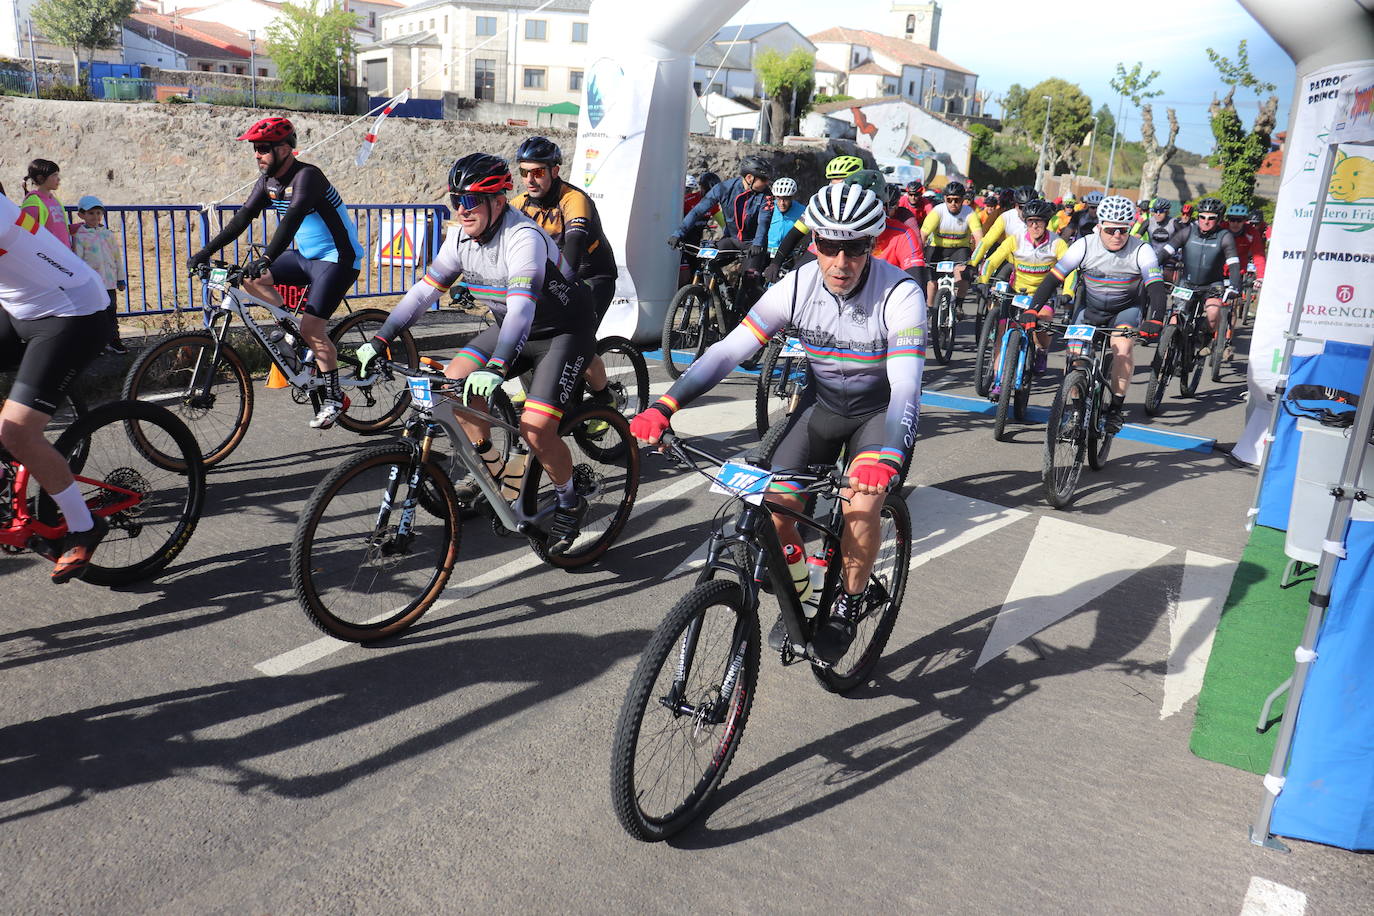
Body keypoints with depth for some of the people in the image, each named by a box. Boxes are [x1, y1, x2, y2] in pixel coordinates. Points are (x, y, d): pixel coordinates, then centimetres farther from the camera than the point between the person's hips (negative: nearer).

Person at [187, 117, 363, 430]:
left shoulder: (306, 176, -21)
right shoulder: (268, 180, 5)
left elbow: (293, 218, -35)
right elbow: (244, 216, 4)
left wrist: (266, 258, -47)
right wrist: (206, 251, -4)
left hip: (338, 258, -9)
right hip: (306, 256, 9)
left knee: (311, 328, -17)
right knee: (250, 277, -2)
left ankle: (334, 398, -4)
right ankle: (291, 326, 8)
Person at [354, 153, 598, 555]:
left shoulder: (523, 237, -30)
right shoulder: (462, 236, -6)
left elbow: (522, 307, -43)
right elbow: (426, 289, -2)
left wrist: (496, 367, -57)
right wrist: (380, 340, -10)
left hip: (564, 332, -8)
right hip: (512, 327, 8)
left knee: (535, 427, -22)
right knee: (454, 380, -7)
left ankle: (570, 502, 4)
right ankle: (489, 465, 16)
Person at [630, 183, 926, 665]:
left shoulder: (900, 294, -27)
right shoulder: (797, 286, -18)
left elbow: (906, 386, -37)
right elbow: (728, 349, -21)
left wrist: (885, 457, -56)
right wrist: (662, 407, -33)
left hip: (883, 410, -3)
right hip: (822, 404, 3)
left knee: (861, 504, -28)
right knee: (775, 506, -13)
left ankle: (848, 604, 0)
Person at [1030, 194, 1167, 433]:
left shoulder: (1141, 251, -18)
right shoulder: (1084, 246, -18)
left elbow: (1156, 287, -25)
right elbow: (1053, 278, -20)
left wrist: (1155, 320, -43)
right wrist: (1032, 310, -32)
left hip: (1125, 309, -1)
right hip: (1090, 308, 2)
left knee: (1122, 347, -27)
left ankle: (1116, 407, -15)